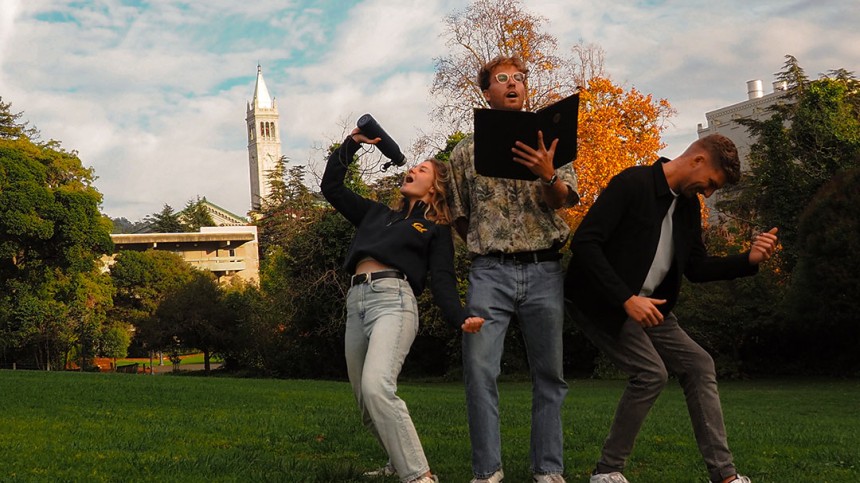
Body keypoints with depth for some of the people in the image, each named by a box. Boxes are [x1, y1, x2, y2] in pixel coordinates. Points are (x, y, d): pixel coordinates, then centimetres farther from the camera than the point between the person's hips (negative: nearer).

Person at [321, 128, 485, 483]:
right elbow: (331, 186, 31)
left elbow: (442, 281, 2)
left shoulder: (436, 228, 14)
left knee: (376, 387, -29)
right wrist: (352, 143, 26)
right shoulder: (376, 215, 28)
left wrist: (461, 319, -16)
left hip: (393, 298, -6)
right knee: (367, 403, 6)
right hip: (356, 301, 6)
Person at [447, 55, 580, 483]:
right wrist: (485, 246, 11)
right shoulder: (466, 151, 10)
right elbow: (459, 217, 17)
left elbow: (562, 200, -4)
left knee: (548, 373, 2)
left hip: (544, 270, 1)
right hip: (490, 271, 0)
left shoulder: (549, 142, 10)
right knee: (479, 370, -10)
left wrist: (547, 175, -23)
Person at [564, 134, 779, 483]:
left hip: (644, 306, 9)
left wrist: (749, 259, -4)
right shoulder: (632, 184, -19)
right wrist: (626, 299, -30)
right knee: (651, 372, -20)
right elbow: (584, 242, -26)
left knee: (698, 365, 0)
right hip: (601, 303, -8)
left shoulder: (688, 205, 7)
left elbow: (696, 268, 13)